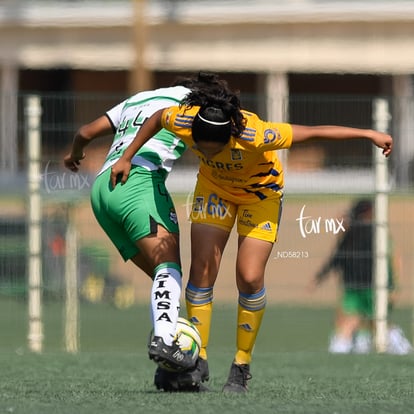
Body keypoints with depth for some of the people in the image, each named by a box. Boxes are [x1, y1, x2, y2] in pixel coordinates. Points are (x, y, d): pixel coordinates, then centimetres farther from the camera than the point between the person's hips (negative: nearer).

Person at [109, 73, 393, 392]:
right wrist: (127, 158, 1)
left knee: (250, 278, -11)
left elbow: (312, 133, -32)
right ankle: (198, 359, 2)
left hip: (260, 192, -3)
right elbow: (156, 119, -7)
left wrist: (369, 135, -28)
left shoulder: (253, 135, -41)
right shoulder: (183, 120, -32)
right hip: (214, 187, 3)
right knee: (202, 269, -9)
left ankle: (242, 368, 5)